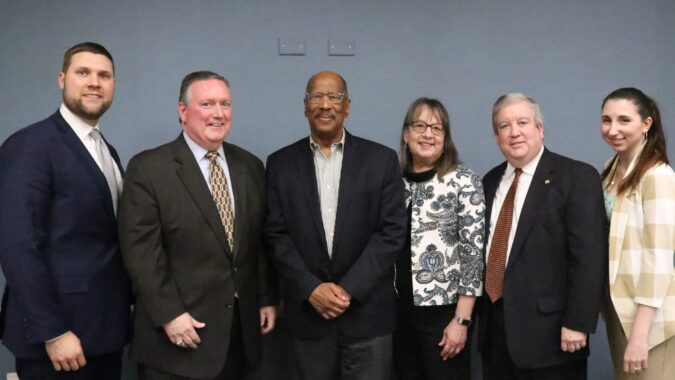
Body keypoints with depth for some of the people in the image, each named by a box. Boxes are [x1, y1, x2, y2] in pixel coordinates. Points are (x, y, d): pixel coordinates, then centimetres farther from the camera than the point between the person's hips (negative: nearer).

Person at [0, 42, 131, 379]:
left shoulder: (107, 151, 13)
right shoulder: (30, 145, -13)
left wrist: (124, 309, 8)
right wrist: (52, 332, -20)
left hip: (105, 327, 8)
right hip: (60, 332, -8)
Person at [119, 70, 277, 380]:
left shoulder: (250, 166, 8)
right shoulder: (148, 168, -7)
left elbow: (261, 241, 12)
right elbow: (141, 251, -12)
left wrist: (267, 298, 10)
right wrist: (168, 314, -16)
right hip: (179, 330, -4)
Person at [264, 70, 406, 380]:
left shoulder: (382, 160, 0)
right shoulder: (281, 163, 4)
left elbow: (392, 231, -5)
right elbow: (276, 235, 0)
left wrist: (349, 288, -12)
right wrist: (311, 289, -11)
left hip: (368, 310, -1)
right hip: (307, 310, 1)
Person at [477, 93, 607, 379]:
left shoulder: (577, 177, -8)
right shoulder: (491, 181, 11)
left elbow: (589, 257, -14)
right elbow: (482, 248, 12)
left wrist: (578, 323, -17)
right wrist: (478, 310, 8)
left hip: (548, 329, -5)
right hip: (493, 326, 6)